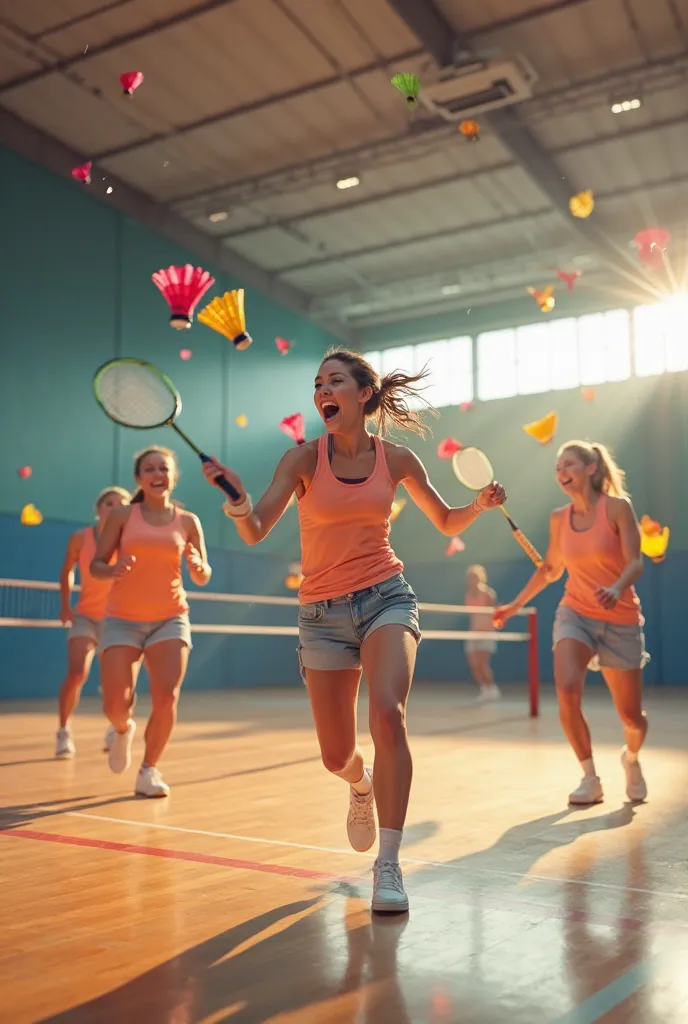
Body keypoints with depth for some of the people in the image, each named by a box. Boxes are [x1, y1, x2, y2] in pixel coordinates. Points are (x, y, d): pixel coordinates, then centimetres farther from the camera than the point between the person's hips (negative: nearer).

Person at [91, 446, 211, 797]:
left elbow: (203, 577, 8)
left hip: (170, 619, 1)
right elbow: (96, 565, 1)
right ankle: (124, 729, 30)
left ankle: (149, 771, 9)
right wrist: (113, 570, -21)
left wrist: (197, 565, -15)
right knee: (115, 706, -9)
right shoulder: (122, 517, 1)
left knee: (166, 700, -14)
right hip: (123, 620, -1)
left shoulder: (188, 521, 4)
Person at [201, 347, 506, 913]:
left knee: (387, 712, -27)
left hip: (385, 598, 0)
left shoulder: (397, 459, 1)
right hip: (322, 613, 1)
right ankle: (362, 785, 45)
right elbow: (255, 531, -12)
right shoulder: (304, 458, -3)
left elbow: (447, 523, 15)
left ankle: (388, 865, -16)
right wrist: (237, 496, -33)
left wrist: (480, 504, -6)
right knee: (336, 756, 6)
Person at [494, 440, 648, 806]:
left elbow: (636, 563, -15)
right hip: (575, 615, 2)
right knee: (567, 691, -23)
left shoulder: (617, 507, -9)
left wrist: (616, 589, -35)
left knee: (631, 716, 4)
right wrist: (516, 604, 14)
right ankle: (590, 779, -5)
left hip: (620, 621, -2)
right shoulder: (559, 518, 3)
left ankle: (631, 758, 40)